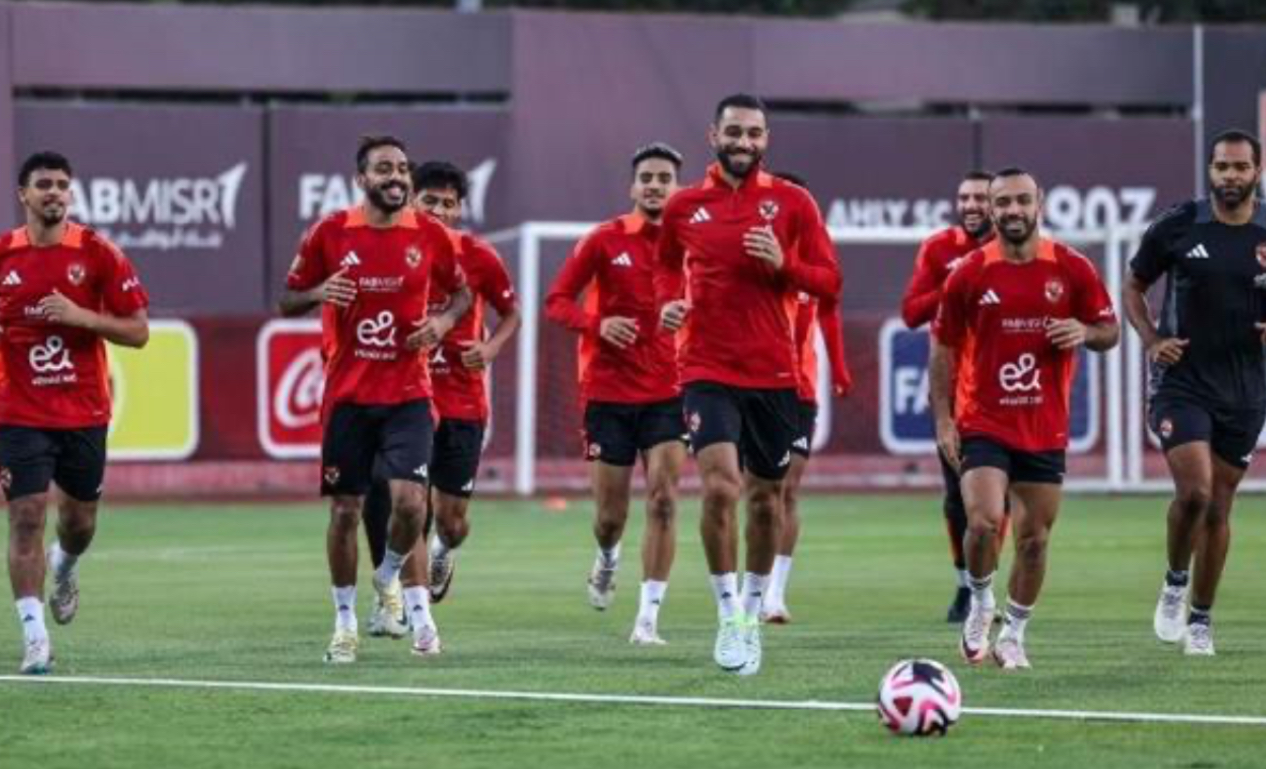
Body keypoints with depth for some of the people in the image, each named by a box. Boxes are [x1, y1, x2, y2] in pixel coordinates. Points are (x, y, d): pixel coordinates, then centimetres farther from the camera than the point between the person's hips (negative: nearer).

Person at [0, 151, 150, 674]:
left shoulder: (98, 254, -3)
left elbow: (138, 331, -3)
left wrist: (80, 316, -18)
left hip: (84, 413, 1)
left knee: (79, 521, 14)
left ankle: (64, 567, 50)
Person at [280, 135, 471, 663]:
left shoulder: (430, 235, 0)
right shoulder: (330, 233, -2)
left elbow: (462, 292, 15)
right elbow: (288, 302, 6)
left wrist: (443, 321, -6)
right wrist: (319, 293, -16)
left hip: (407, 395, 0)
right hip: (347, 396, 0)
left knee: (409, 501, -14)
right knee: (345, 510, 3)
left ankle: (389, 576, 18)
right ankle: (345, 621, 18)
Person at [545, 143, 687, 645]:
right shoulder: (606, 240, -1)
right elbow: (557, 301, 0)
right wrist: (597, 324, -18)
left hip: (668, 392, 0)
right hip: (608, 391, 0)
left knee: (663, 498, -14)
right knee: (610, 515, 3)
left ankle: (649, 617, -9)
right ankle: (607, 559, 40)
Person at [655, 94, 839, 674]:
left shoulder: (792, 203, 1)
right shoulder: (684, 207, 4)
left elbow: (829, 281, 1)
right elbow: (667, 264, 22)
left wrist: (784, 264, -18)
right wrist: (668, 301, 1)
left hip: (773, 373, 1)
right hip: (707, 370, -1)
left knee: (765, 496, 10)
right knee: (720, 485, -19)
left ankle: (752, 612, 28)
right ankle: (728, 615, -9)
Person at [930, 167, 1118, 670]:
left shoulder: (1072, 270, 0)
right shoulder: (969, 274, -2)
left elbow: (1110, 331, 9)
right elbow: (943, 348, 4)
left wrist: (1086, 332, -15)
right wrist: (943, 419, -3)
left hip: (1045, 430, 2)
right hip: (983, 425, -2)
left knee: (1034, 538, 5)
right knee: (984, 521, -20)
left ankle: (1013, 634, 22)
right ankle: (980, 604, 8)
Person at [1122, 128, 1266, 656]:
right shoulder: (1177, 228, -4)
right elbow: (1133, 287, 9)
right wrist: (1151, 339, -7)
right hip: (1181, 382, -2)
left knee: (1218, 506, 8)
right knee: (1194, 491, -19)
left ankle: (1200, 619, 21)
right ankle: (1175, 584, 8)